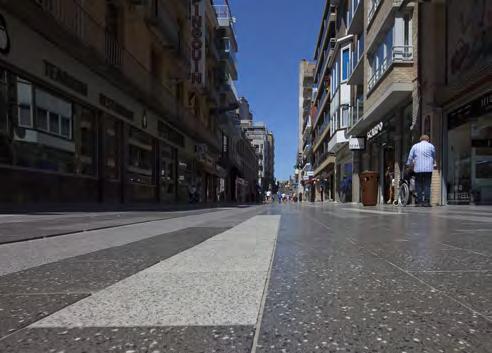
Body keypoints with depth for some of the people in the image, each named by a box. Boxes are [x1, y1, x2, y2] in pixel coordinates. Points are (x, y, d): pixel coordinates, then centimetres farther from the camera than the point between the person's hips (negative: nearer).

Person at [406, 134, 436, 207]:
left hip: (418, 169, 1)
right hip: (428, 169, -1)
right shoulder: (431, 146, 6)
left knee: (418, 185, 6)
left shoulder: (415, 146, 10)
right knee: (427, 185, 0)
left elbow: (410, 158, 10)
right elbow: (434, 157, 18)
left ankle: (418, 202, 3)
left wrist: (410, 165, 22)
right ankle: (426, 202, -5)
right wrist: (433, 163, 35)